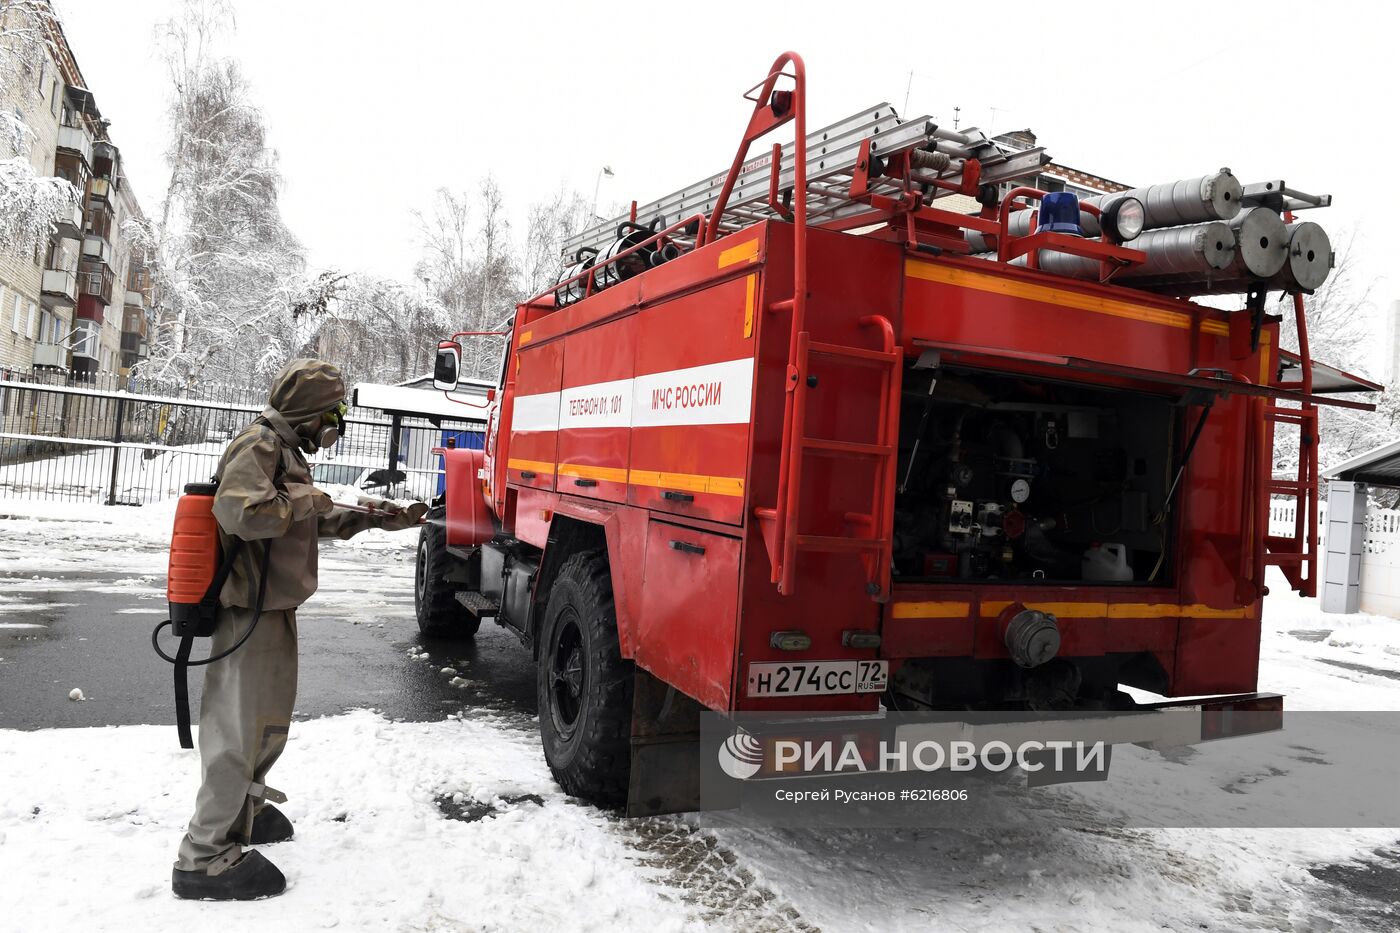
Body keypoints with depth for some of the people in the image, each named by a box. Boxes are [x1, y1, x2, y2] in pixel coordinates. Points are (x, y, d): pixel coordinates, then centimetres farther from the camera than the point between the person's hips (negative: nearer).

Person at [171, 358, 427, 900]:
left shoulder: (285, 449, 17)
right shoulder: (259, 444, -16)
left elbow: (317, 523, 24)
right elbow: (241, 511, -32)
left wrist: (373, 518, 17)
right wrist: (305, 500, -19)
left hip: (275, 607, 10)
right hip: (253, 608, -10)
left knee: (270, 718, 22)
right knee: (243, 726, -5)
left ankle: (244, 808, 41)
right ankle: (203, 855, 5)